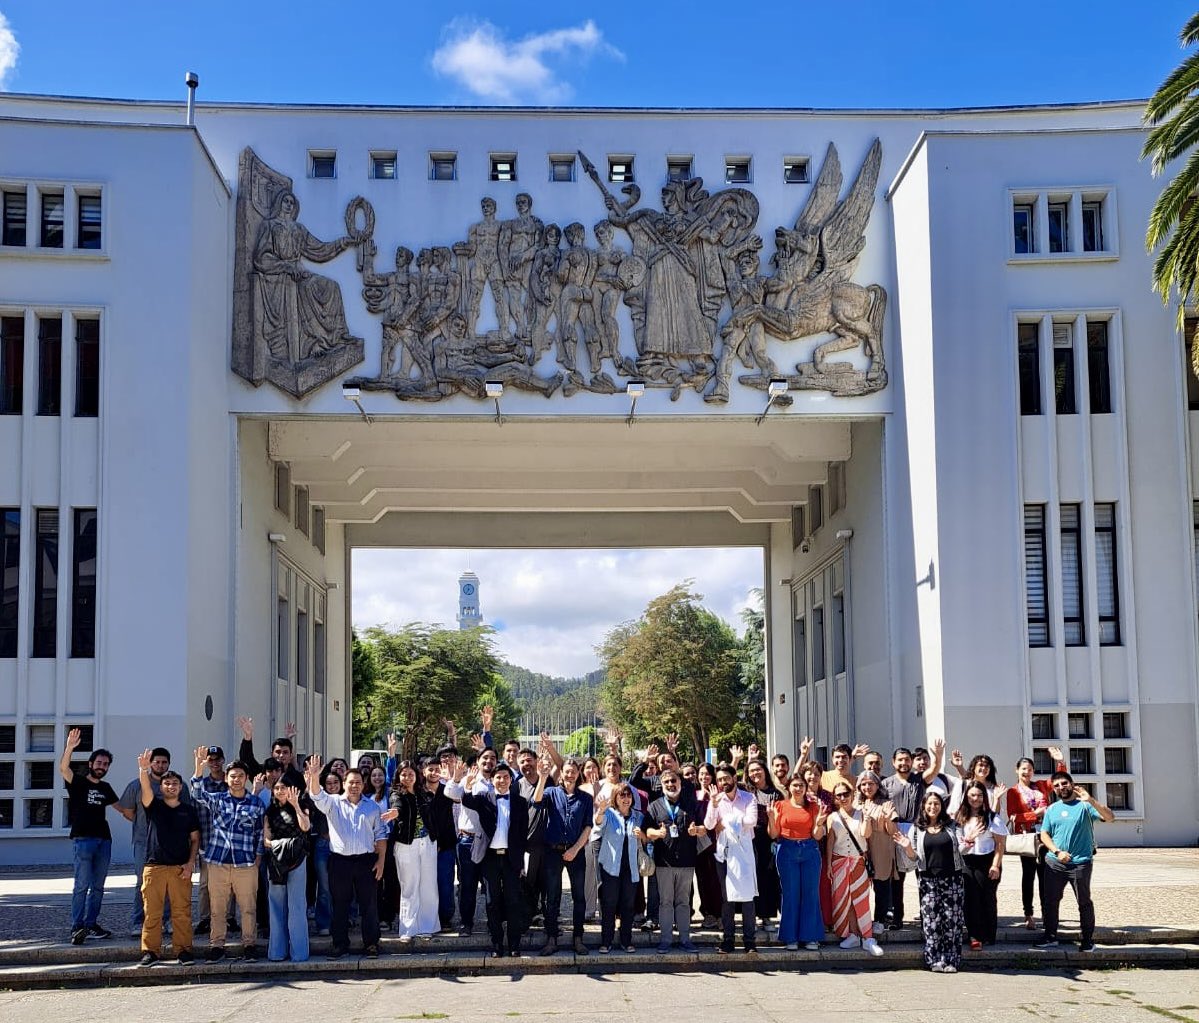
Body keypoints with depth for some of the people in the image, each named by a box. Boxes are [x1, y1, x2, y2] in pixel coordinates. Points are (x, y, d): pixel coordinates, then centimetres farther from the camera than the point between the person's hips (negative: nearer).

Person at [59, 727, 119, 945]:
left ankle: (91, 923, 14)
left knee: (98, 886, 8)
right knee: (82, 885, -13)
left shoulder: (105, 788, 17)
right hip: (83, 839, -6)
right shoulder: (78, 782, 0)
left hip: (104, 840, 6)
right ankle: (76, 927, -14)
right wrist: (70, 747, -34)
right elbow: (63, 769, -18)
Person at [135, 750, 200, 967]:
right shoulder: (153, 805, 6)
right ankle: (150, 951, 5)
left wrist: (190, 863, -1)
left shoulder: (188, 810, 10)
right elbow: (145, 789, -15)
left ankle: (184, 949, 5)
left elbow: (195, 838, 12)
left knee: (182, 912, -1)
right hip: (154, 866, -1)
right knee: (152, 912, 0)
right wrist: (143, 770, -35)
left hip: (180, 868, 1)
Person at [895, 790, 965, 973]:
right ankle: (935, 960, 1)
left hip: (952, 878, 0)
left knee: (952, 919, -2)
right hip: (928, 880, 0)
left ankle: (951, 960, 4)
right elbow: (915, 856, 9)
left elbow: (958, 850, 8)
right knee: (931, 920, -3)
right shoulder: (917, 829, 7)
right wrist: (908, 847, -11)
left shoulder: (951, 825, 7)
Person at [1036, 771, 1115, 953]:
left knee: (1084, 902, 2)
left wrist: (1091, 801, -28)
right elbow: (1044, 834, 10)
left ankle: (1087, 940, 12)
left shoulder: (1084, 805, -3)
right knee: (1049, 900, 7)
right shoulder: (1052, 809, 12)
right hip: (1054, 863, 4)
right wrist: (1057, 851, -7)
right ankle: (1051, 937, 19)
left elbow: (1109, 818, -15)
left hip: (1080, 863, -4)